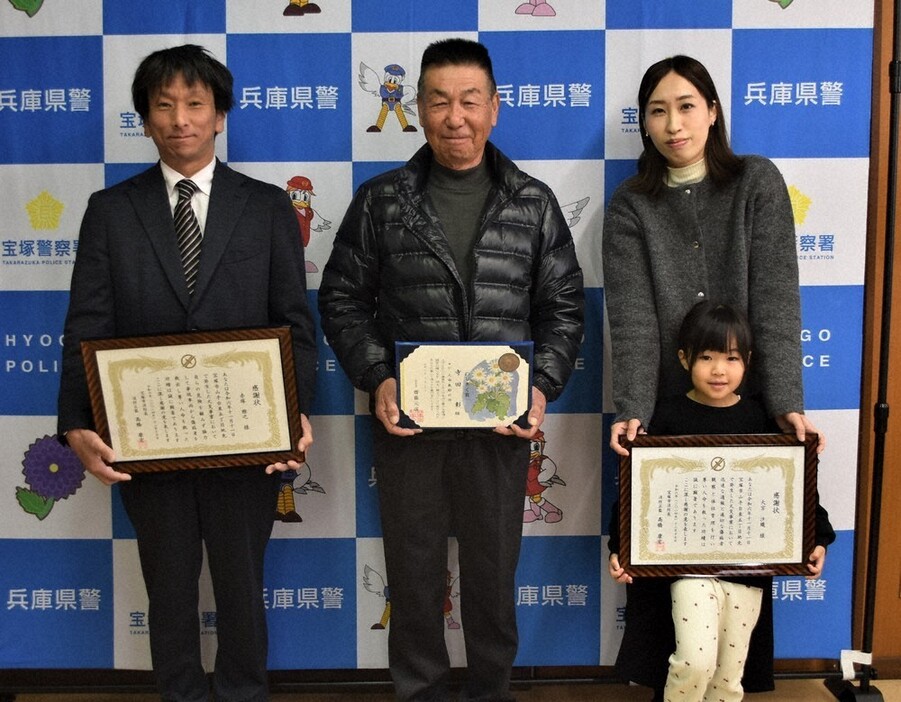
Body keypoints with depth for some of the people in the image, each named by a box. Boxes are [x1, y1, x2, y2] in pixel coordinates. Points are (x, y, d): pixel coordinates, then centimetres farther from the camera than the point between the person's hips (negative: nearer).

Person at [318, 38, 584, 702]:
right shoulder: (381, 200, 2)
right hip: (406, 422, 0)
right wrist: (377, 379, -10)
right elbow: (342, 298, 4)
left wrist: (542, 388, -8)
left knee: (494, 573, 14)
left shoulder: (534, 203, 4)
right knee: (414, 573, 12)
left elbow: (563, 309, 6)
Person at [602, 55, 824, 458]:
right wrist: (632, 409, -22)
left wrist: (787, 402, -18)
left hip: (752, 401, 0)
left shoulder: (758, 182, -1)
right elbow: (631, 315, -11)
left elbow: (776, 296, -9)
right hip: (666, 406, 0)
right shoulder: (629, 206, 0)